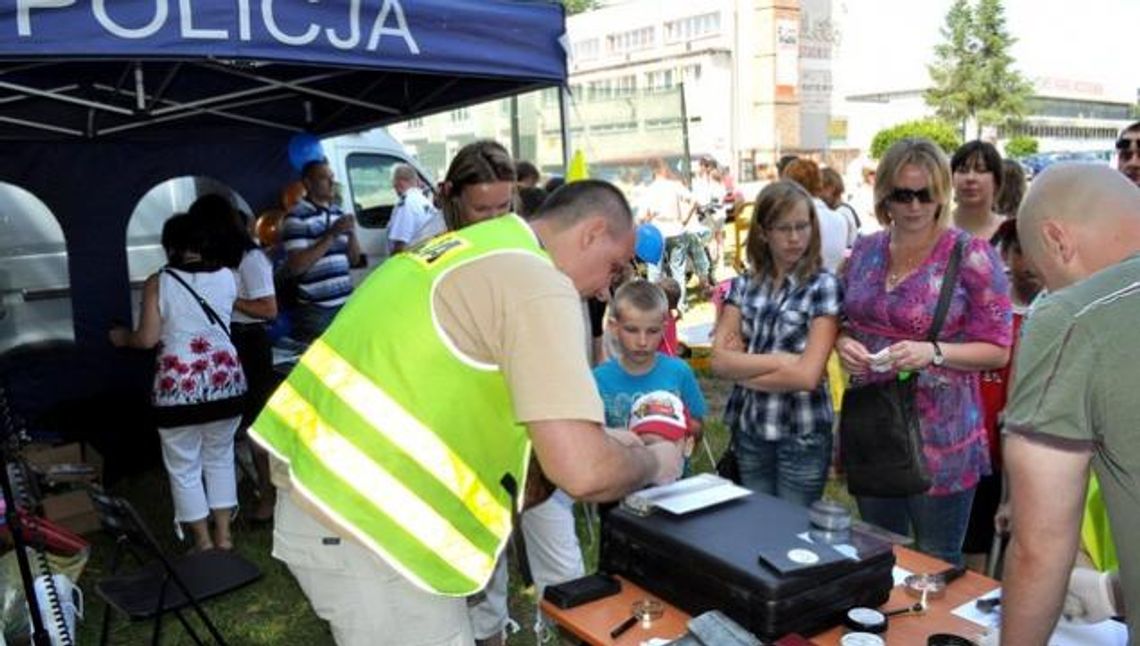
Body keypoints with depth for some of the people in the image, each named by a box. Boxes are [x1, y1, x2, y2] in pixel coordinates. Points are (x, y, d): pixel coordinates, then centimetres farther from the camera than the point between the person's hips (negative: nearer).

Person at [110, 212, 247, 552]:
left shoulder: (158, 283, -6)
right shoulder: (227, 278, 3)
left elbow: (148, 339, -6)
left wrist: (122, 337, 15)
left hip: (179, 386, -3)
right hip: (225, 380, 4)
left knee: (184, 467, 11)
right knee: (220, 459, 18)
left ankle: (204, 542, 17)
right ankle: (224, 535, 23)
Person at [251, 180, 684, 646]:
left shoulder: (482, 248, 14)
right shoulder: (538, 283, -15)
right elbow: (582, 472, -23)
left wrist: (596, 438, 22)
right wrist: (654, 463, -1)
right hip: (365, 526, -9)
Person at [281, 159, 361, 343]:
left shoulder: (338, 213, 13)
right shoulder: (297, 218, -8)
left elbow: (354, 260, 16)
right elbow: (295, 267, -17)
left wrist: (351, 233, -3)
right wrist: (331, 235, -17)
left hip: (346, 305, 7)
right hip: (316, 311, -6)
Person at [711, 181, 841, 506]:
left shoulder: (823, 285, -10)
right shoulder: (743, 284, 1)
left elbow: (807, 374, -18)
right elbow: (719, 360, -8)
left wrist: (742, 367, -10)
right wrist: (781, 360, -17)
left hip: (803, 436, -3)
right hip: (748, 430, 4)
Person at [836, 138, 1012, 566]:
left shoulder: (972, 255, -10)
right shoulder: (865, 250, 4)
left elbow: (997, 350, -9)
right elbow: (842, 321, 13)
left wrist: (934, 353, -25)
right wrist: (843, 342, -9)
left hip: (940, 436, -5)